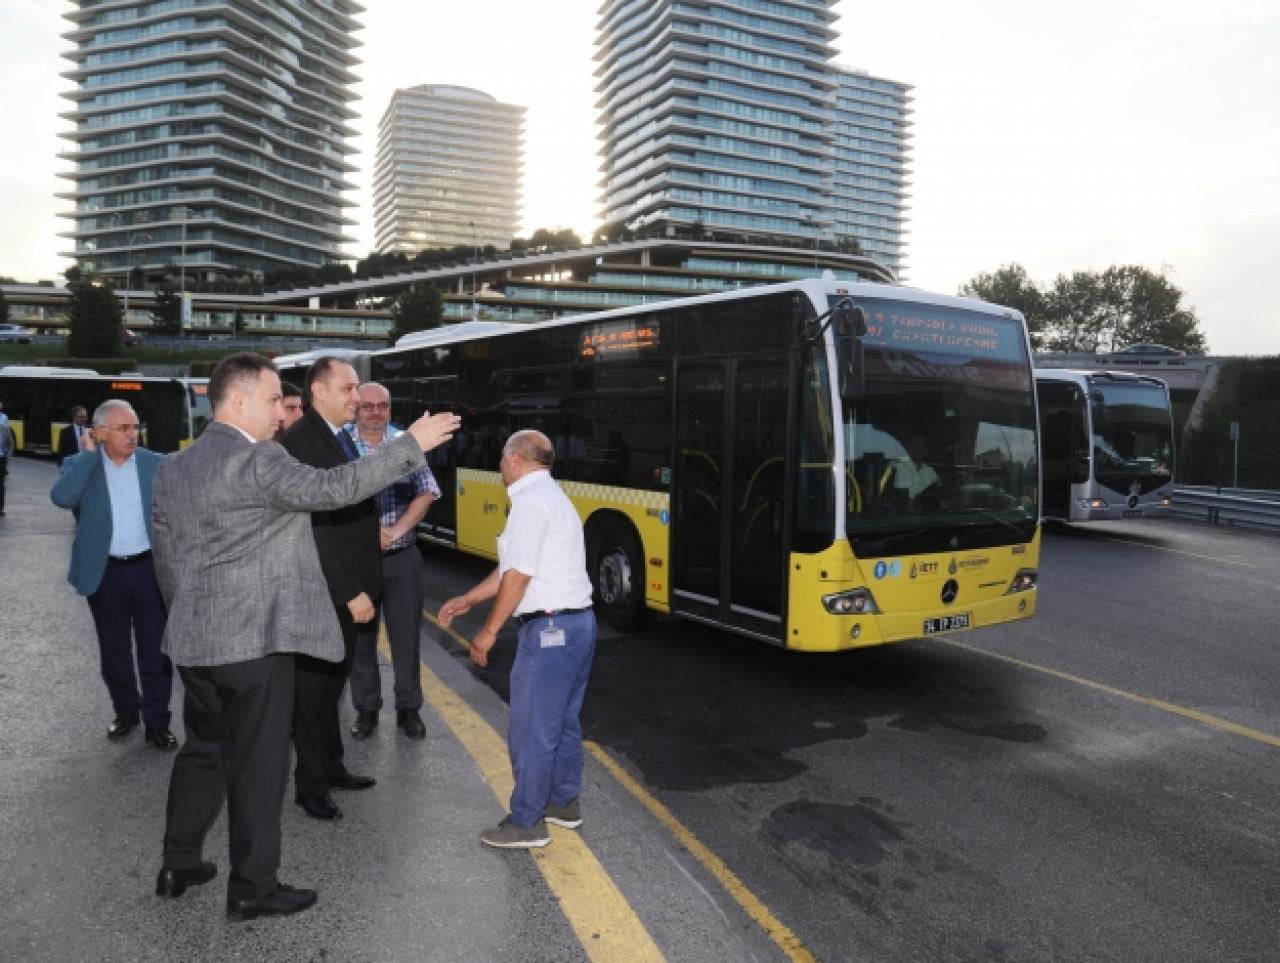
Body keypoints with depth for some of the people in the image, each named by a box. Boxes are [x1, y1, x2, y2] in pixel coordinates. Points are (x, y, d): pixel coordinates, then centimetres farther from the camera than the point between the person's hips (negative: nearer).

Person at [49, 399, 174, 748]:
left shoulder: (156, 464, -2)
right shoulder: (79, 465, -3)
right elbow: (61, 497, -24)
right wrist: (90, 454, -19)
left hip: (150, 568, 0)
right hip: (105, 572, 1)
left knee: (155, 649, 4)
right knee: (114, 649, 14)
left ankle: (157, 721, 14)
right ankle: (126, 711, 32)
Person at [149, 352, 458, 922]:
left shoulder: (171, 468, 10)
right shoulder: (257, 460, -17)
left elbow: (166, 561, 15)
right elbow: (330, 489, -24)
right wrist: (411, 444, -19)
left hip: (194, 641, 9)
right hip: (255, 639, -9)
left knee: (202, 751, 22)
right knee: (258, 764, 3)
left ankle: (178, 865, 33)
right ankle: (253, 889, 14)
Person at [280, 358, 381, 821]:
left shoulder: (342, 438, 11)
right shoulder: (300, 442, -18)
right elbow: (313, 530, -22)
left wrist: (361, 586, 8)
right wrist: (349, 593, -21)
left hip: (347, 587, 8)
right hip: (321, 591, -8)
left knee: (333, 682, 19)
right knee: (314, 686, 6)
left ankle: (331, 768, 34)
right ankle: (311, 785, 20)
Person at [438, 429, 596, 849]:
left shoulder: (529, 501, -16)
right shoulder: (552, 496, 16)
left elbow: (518, 576, -18)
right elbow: (511, 568, 18)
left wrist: (489, 630, -9)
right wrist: (467, 599, 20)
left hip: (550, 629, -10)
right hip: (577, 623, 10)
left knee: (531, 730, 1)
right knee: (562, 722, 20)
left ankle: (526, 823, 12)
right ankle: (564, 803, 33)